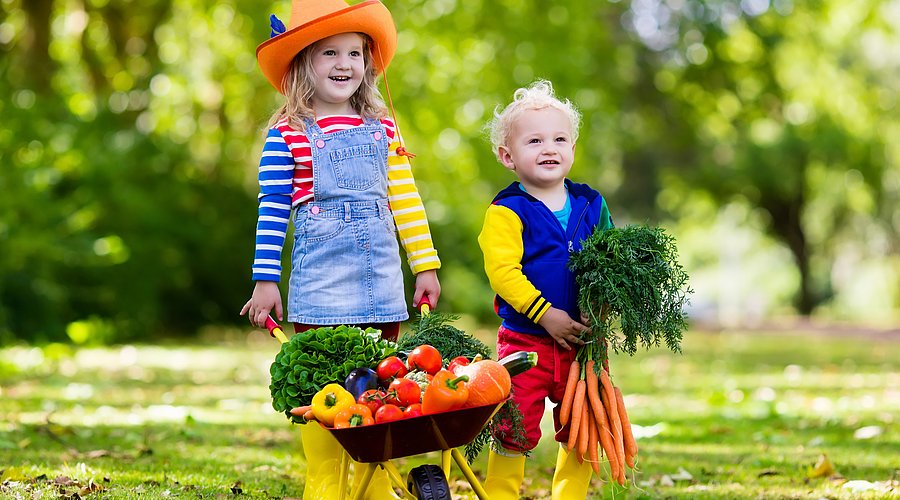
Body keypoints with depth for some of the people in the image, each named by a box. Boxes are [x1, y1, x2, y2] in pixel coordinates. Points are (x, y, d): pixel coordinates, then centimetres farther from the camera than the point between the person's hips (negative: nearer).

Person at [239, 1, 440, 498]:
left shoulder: (381, 129, 10)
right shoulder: (287, 135, -2)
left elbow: (405, 200, 13)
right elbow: (272, 210, -3)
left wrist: (425, 266, 12)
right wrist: (264, 280, -5)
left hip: (380, 279, 4)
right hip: (319, 282, -4)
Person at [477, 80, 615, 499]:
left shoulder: (590, 205, 8)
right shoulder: (506, 212, -8)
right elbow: (502, 272, -17)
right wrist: (546, 314, -22)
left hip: (581, 340, 5)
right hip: (526, 339, -5)